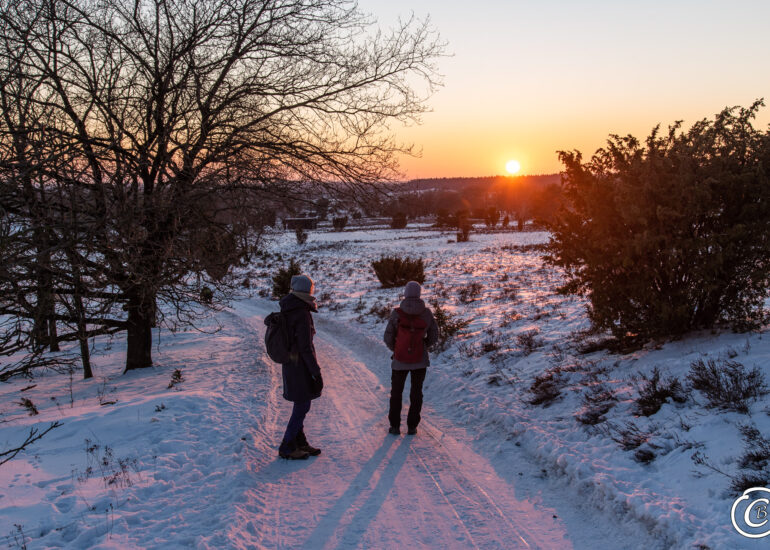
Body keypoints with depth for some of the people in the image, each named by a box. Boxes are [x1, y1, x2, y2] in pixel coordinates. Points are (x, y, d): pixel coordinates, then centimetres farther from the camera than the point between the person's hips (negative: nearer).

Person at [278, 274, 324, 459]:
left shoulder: (286, 312, 5)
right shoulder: (302, 315, -22)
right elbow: (306, 348, -23)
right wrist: (317, 373, -16)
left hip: (289, 364, 9)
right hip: (301, 366, -9)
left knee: (300, 406, 19)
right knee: (302, 408, 3)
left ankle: (300, 443, 29)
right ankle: (287, 447, 12)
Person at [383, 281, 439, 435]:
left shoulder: (396, 313, -14)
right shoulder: (426, 313, -9)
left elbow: (388, 337, -7)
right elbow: (433, 337, 0)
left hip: (400, 360, -1)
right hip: (420, 361, 1)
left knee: (396, 392, 18)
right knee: (416, 393, 18)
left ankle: (395, 426, 20)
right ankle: (412, 427, 20)